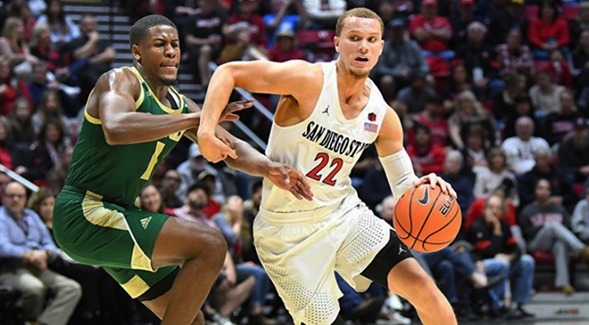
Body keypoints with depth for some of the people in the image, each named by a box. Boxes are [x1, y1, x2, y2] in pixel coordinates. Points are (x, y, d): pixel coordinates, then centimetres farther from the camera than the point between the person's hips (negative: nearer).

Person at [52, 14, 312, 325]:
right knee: (210, 245, -20)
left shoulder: (180, 106, 12)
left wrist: (269, 168, -9)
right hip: (85, 215, -10)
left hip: (115, 213, 10)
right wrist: (197, 119, -32)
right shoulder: (120, 81, -13)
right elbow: (116, 129, -35)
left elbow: (232, 148, 13)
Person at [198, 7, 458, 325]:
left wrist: (420, 187, -19)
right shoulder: (310, 80, -18)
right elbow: (228, 72, -16)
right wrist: (206, 130, -30)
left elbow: (403, 184, 6)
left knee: (422, 287, -10)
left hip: (344, 214, 4)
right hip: (288, 230, -4)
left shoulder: (382, 117, -2)